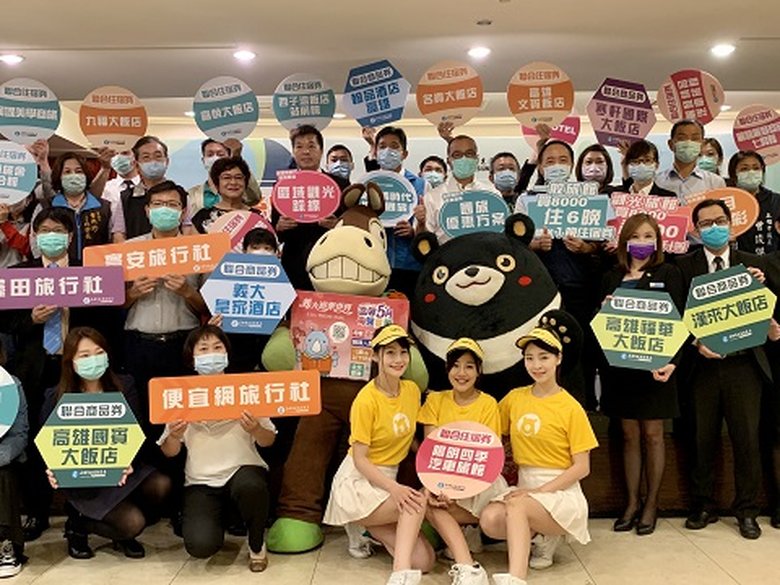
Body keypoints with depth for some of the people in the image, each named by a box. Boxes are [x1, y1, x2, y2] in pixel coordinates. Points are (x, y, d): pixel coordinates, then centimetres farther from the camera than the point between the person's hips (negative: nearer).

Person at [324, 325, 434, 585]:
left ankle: (367, 528, 13)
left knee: (424, 561, -4)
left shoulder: (412, 390, 1)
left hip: (388, 479, 7)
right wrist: (394, 489, -30)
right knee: (418, 502, -32)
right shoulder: (366, 400, -17)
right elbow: (359, 459, -17)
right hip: (358, 482, -7)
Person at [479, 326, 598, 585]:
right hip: (525, 486, 5)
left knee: (517, 506, -36)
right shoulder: (514, 398, 5)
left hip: (561, 491, -5)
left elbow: (582, 467, -8)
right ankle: (544, 536, 0)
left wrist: (541, 490, -18)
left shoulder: (571, 408, -7)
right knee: (490, 519, -26)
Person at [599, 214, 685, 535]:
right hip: (619, 364, 3)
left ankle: (651, 504, 18)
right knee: (629, 435, 9)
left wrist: (671, 361, -18)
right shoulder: (611, 277, 11)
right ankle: (632, 502, 20)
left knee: (652, 434, 5)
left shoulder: (668, 273, 2)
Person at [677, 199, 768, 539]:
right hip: (702, 364, -1)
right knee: (702, 440, 7)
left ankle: (747, 511, 19)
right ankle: (703, 507, 22)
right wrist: (696, 342, -15)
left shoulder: (751, 264, 8)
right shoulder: (684, 266, 3)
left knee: (747, 438, 4)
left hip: (743, 363, 1)